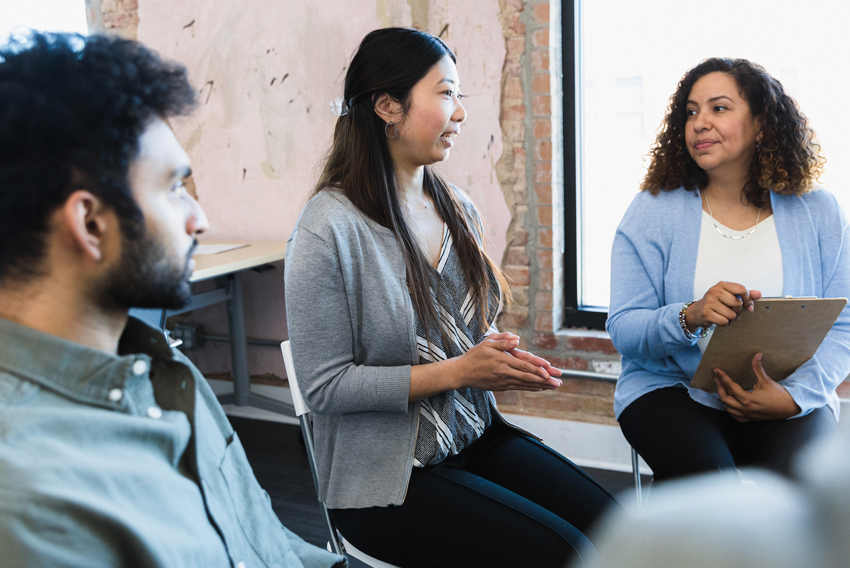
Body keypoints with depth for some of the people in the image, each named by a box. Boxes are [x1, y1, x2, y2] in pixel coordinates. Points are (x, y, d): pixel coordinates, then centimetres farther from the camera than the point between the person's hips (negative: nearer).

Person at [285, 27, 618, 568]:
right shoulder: (329, 228, -17)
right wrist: (457, 371, -20)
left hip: (474, 437, 7)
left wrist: (504, 359, -6)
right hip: (386, 478, -6)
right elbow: (326, 386, -16)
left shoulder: (457, 207, 6)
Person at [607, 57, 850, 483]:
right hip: (673, 390, -1)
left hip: (789, 401, 1)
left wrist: (795, 394, -15)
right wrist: (690, 317, -25)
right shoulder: (652, 211, 1)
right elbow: (622, 329, -4)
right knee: (707, 476, -31)